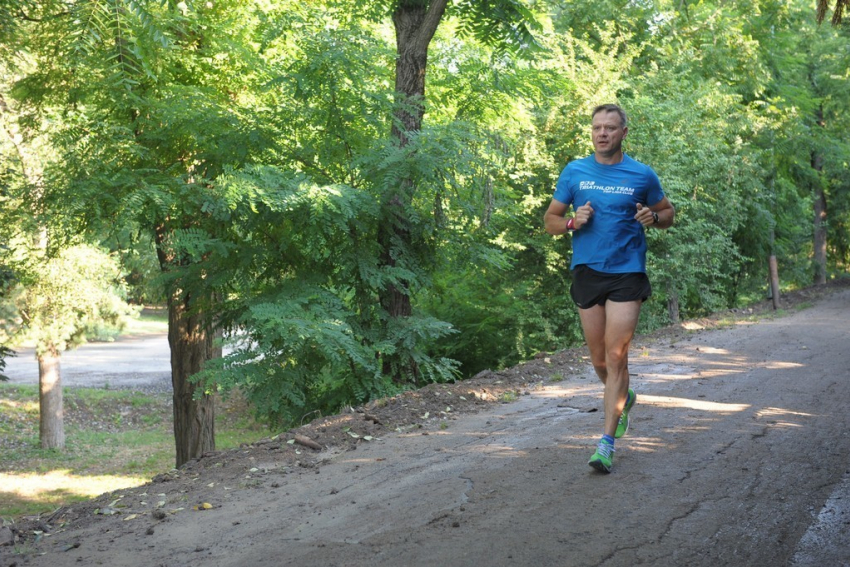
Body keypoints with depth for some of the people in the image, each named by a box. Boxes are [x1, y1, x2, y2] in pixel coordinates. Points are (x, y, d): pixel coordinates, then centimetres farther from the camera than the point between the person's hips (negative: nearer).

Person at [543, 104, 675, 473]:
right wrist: (572, 222, -12)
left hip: (627, 273, -2)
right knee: (599, 360, 10)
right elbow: (550, 221, 10)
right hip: (587, 272, 3)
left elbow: (668, 213, 14)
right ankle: (623, 397, 43)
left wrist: (653, 218, -9)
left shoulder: (642, 175, 2)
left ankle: (607, 442, -6)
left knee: (616, 356, -10)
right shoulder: (574, 172, 5)